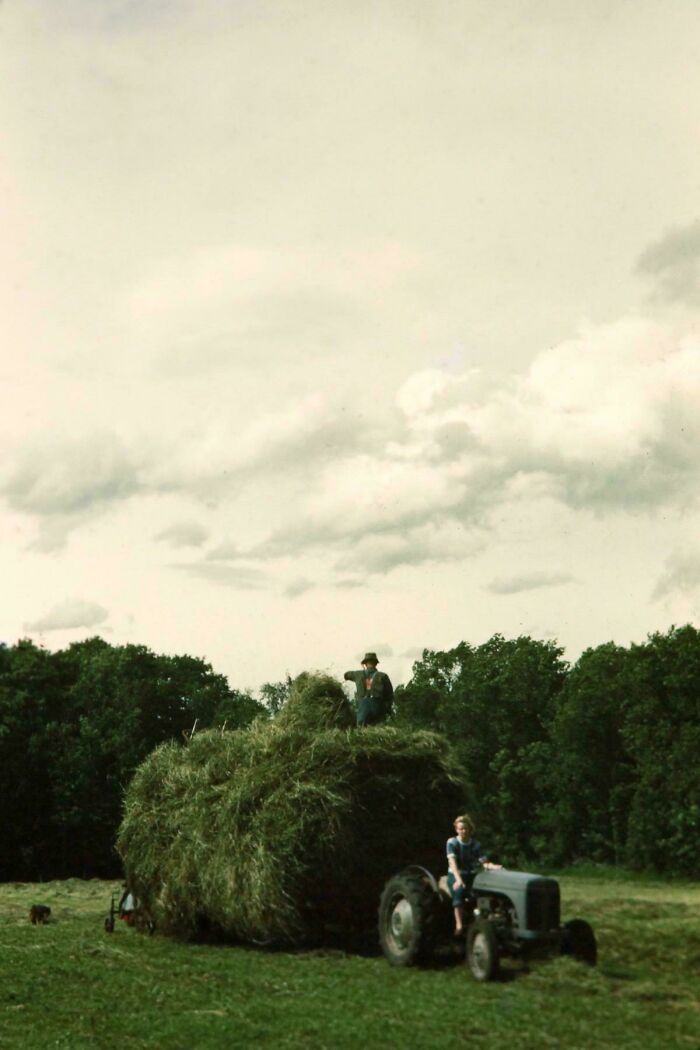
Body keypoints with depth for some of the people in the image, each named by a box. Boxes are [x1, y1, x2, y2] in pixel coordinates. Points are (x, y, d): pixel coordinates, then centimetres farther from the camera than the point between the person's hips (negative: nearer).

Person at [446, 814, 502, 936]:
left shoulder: (476, 844, 5)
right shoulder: (452, 842, -5)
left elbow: (484, 862, -5)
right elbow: (452, 861, -19)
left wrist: (494, 867, -28)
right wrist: (458, 879, -34)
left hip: (472, 875, 4)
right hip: (455, 875, -4)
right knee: (458, 892, -33)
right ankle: (459, 926, -37)